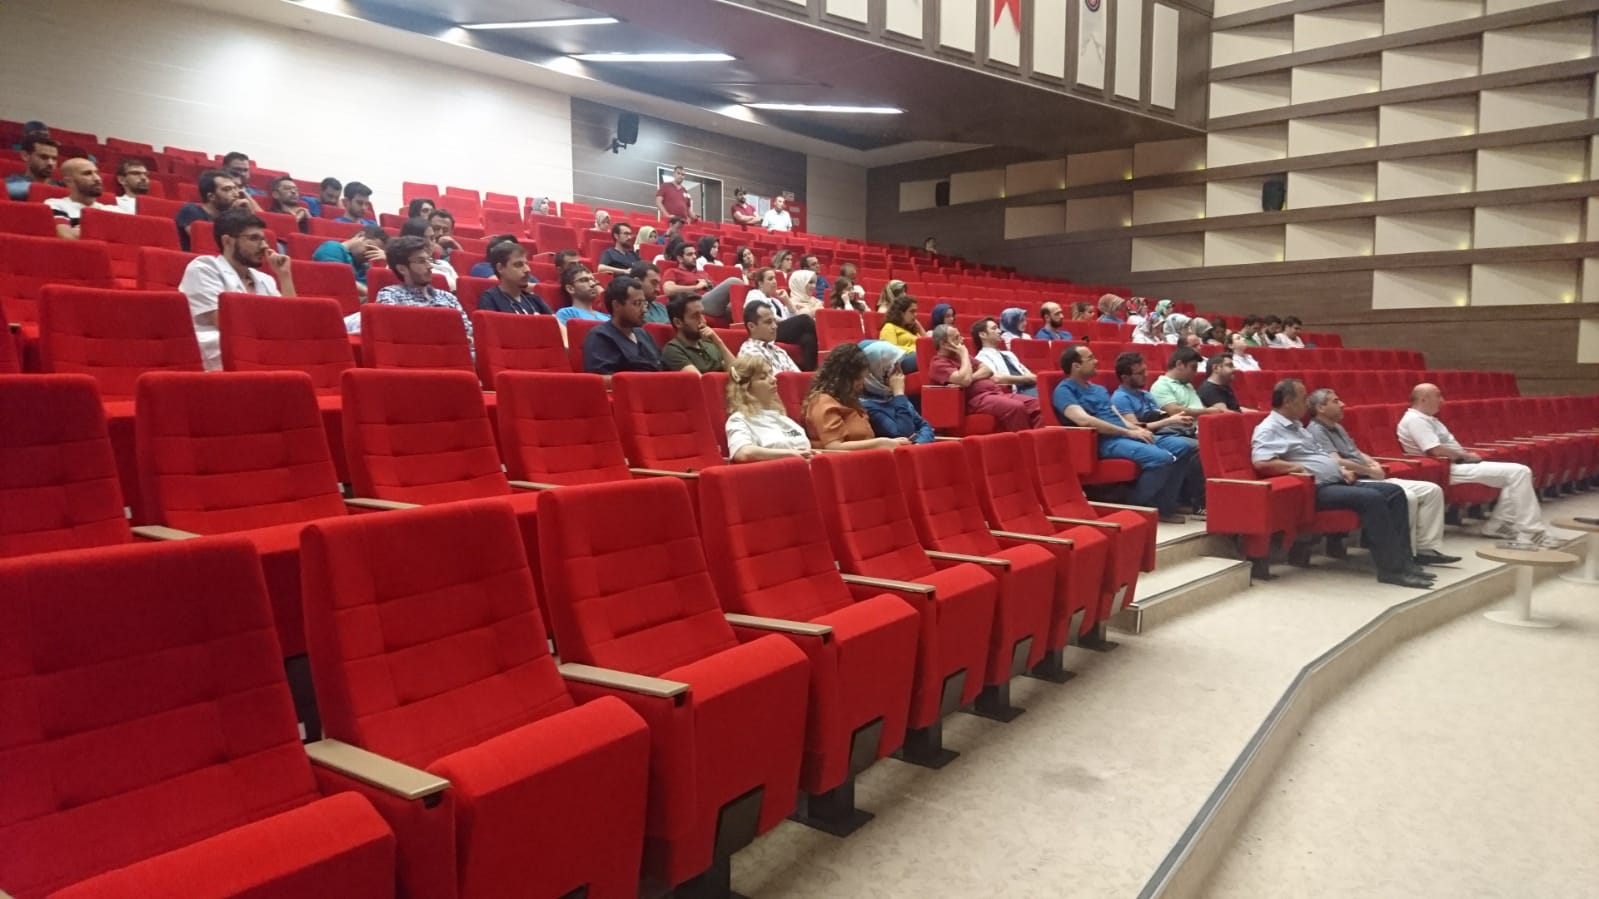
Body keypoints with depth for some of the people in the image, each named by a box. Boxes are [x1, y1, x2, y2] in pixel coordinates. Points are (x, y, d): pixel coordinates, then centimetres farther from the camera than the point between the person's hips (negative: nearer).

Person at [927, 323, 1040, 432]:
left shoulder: (960, 355, 23)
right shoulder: (938, 364, -3)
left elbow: (988, 370, 14)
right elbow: (965, 380, -20)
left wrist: (971, 377, -7)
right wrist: (964, 354, -5)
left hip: (997, 393, 9)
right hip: (977, 399, -9)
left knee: (1036, 404, -11)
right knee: (1016, 407, -33)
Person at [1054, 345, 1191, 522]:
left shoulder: (1099, 389, 25)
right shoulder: (1064, 390, -4)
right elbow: (1084, 420, -20)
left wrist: (1137, 429, -3)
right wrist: (1129, 432, -17)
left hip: (1126, 435, 9)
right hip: (1105, 441, -9)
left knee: (1183, 447, -3)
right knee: (1161, 458, -28)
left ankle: (1165, 506, 2)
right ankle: (1135, 507, -8)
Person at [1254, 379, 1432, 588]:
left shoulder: (1296, 426, 21)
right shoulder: (1268, 429, -11)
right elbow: (1260, 462, -28)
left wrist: (1341, 469, 11)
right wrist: (1298, 467, -21)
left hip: (1337, 482, 11)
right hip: (1316, 489, -11)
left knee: (1394, 492, 1)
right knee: (1371, 498, -28)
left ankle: (1403, 561, -2)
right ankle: (1391, 568, -21)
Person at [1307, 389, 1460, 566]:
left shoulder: (1338, 427, 23)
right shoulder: (1316, 431, -10)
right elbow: (1337, 462, -21)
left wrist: (1373, 464, 4)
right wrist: (1370, 471, -9)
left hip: (1369, 479, 11)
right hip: (1352, 483, -11)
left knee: (1432, 490, 0)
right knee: (1406, 497, -31)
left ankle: (1426, 547, -4)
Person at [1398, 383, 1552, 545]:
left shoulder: (1427, 419, 19)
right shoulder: (1415, 420, -15)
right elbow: (1436, 451, -23)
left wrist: (1466, 454, 4)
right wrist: (1465, 456, -9)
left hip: (1458, 464, 11)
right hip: (1450, 469, -11)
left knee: (1517, 473, 7)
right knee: (1518, 472, -15)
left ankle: (1498, 526, 5)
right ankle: (1531, 532, -12)